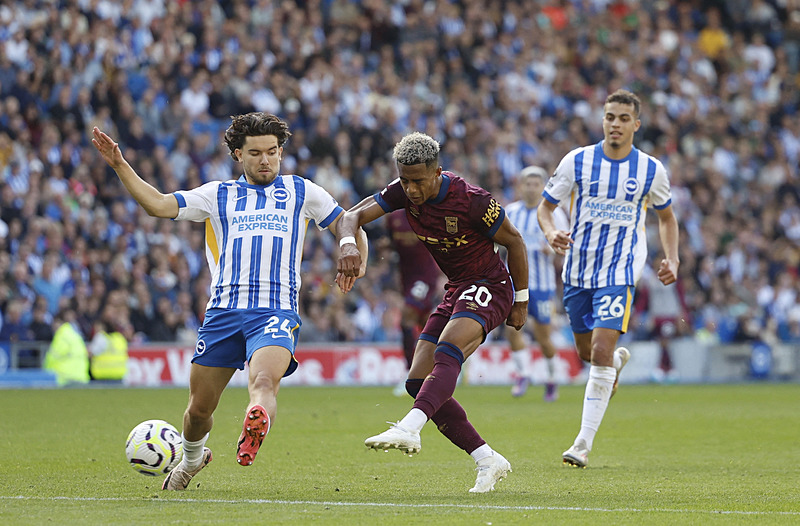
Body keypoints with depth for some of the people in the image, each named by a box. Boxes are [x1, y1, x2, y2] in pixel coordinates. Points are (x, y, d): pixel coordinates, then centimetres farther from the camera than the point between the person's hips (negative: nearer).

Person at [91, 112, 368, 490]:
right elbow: (159, 205, 8)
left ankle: (253, 437, -60)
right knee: (199, 407, 8)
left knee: (264, 382, -32)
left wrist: (355, 263, 2)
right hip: (222, 313, 2)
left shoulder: (300, 191, 18)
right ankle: (192, 459, 38)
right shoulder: (217, 195, 17)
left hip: (276, 312, -2)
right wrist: (120, 167, -4)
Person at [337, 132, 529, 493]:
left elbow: (514, 242, -10)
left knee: (447, 354, -35)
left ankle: (409, 429, -54)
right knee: (419, 382, -4)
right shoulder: (403, 192, -6)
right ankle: (488, 461, -1)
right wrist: (348, 244, -35)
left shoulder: (472, 200, -22)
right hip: (455, 290, 8)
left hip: (489, 287, -8)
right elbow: (354, 215, -11)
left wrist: (521, 302, -4)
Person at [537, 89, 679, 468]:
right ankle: (618, 360, 53)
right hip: (577, 270, 2)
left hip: (620, 271, -2)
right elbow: (545, 206, 3)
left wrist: (671, 259, 1)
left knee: (601, 351, -17)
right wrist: (551, 232, -19)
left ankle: (584, 443, -14)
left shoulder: (651, 170, -2)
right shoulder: (577, 161, -4)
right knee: (586, 353, 14)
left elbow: (666, 217, 15)